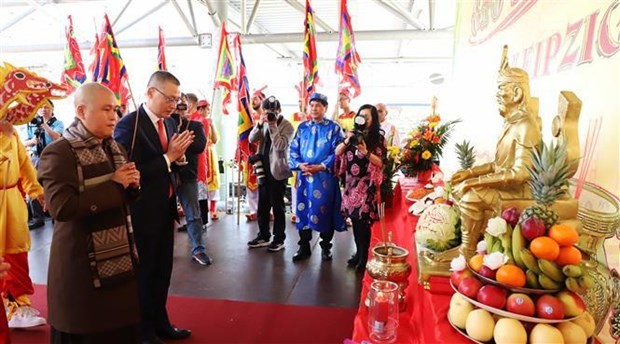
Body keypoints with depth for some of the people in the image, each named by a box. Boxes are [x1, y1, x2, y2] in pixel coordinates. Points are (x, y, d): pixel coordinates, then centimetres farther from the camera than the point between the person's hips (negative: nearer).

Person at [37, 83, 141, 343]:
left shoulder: (115, 148, 8)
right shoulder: (58, 154, -14)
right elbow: (61, 207, -26)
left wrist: (132, 185, -5)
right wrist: (113, 185, -22)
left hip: (120, 256, 7)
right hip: (82, 261, -6)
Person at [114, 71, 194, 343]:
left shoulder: (169, 123, 7)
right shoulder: (128, 124, -16)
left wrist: (178, 155, -8)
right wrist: (168, 157, -21)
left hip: (166, 208, 7)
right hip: (143, 212, -7)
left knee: (162, 269, 19)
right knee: (144, 271, 10)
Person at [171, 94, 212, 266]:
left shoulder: (196, 126, 6)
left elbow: (200, 145, -13)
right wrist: (174, 121, -15)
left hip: (187, 176, 0)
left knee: (193, 215, 3)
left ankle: (198, 249, 11)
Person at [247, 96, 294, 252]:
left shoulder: (287, 126, -8)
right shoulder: (264, 123, 9)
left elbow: (280, 146, -21)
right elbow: (251, 139, 0)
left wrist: (273, 126, -20)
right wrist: (259, 124, -13)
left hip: (277, 170, -6)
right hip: (264, 169, 6)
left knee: (277, 205, 1)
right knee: (262, 204, 13)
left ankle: (279, 239, 12)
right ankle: (263, 235, 25)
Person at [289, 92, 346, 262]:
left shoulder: (334, 128, 1)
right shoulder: (302, 127, 12)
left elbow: (337, 152, -7)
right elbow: (293, 149, 10)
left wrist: (320, 167, -15)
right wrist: (299, 165, -8)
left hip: (325, 176, -3)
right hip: (304, 175, 4)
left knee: (325, 211, 3)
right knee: (303, 210, 7)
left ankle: (326, 247, 20)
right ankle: (304, 247, 20)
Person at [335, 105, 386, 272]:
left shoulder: (378, 138, -3)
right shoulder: (353, 134, 8)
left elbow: (380, 163, -8)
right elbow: (337, 152, 4)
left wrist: (366, 152, -22)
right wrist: (347, 140, -10)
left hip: (367, 185, -4)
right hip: (351, 183, 4)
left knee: (363, 221, -5)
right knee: (354, 220, 9)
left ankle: (364, 258, 8)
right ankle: (358, 252, 24)